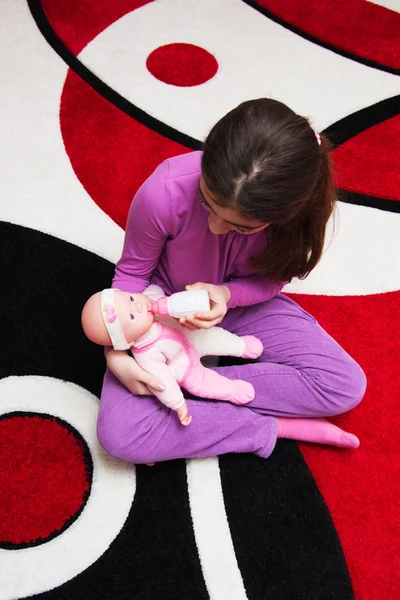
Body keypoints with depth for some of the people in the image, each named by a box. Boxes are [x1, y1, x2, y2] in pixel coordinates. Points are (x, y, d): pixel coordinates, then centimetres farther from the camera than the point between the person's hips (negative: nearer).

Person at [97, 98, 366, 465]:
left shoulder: (300, 206, -29)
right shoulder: (163, 193, -33)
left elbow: (271, 279, -10)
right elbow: (132, 271, -13)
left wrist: (225, 294, -32)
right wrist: (115, 351, -26)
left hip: (241, 301, 2)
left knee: (348, 386, -16)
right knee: (118, 436, -22)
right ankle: (274, 428, -9)